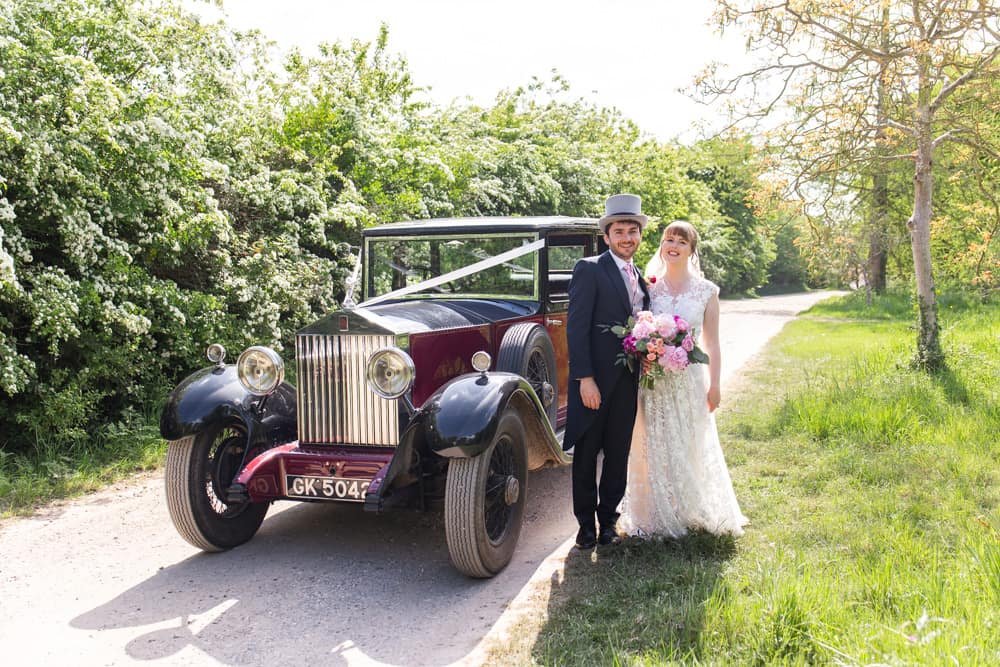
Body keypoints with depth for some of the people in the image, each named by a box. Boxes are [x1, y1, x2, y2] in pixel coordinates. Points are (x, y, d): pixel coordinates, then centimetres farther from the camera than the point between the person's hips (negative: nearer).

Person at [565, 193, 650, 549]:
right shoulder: (589, 269, -6)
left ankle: (608, 520, 24)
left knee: (618, 454, 11)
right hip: (594, 379, -6)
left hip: (626, 382, 6)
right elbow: (576, 327, -13)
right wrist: (585, 379, -18)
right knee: (586, 454, 5)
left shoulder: (640, 278, 15)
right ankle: (586, 523, 18)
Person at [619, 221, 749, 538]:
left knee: (689, 449, 7)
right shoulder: (648, 287, 3)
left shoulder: (706, 291, 2)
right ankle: (656, 518, 15)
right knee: (654, 449, 3)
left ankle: (690, 514, 22)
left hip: (689, 379, 0)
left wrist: (714, 385, 0)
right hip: (653, 380, 0)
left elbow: (711, 343, 3)